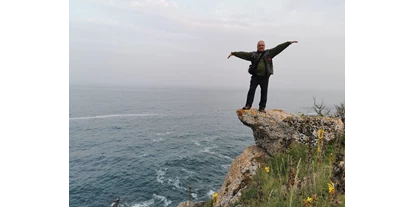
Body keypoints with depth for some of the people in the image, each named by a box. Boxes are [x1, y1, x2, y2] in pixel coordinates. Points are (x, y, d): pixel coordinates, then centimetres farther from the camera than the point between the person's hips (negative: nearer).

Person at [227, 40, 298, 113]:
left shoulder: (269, 53, 11)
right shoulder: (253, 54, 11)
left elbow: (278, 48, 8)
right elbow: (243, 54, 7)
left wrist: (289, 42, 4)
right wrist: (233, 53, 2)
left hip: (265, 77, 0)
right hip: (255, 77, 0)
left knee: (264, 92, 2)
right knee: (251, 90, -3)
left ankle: (262, 107, 10)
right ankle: (248, 105, 4)